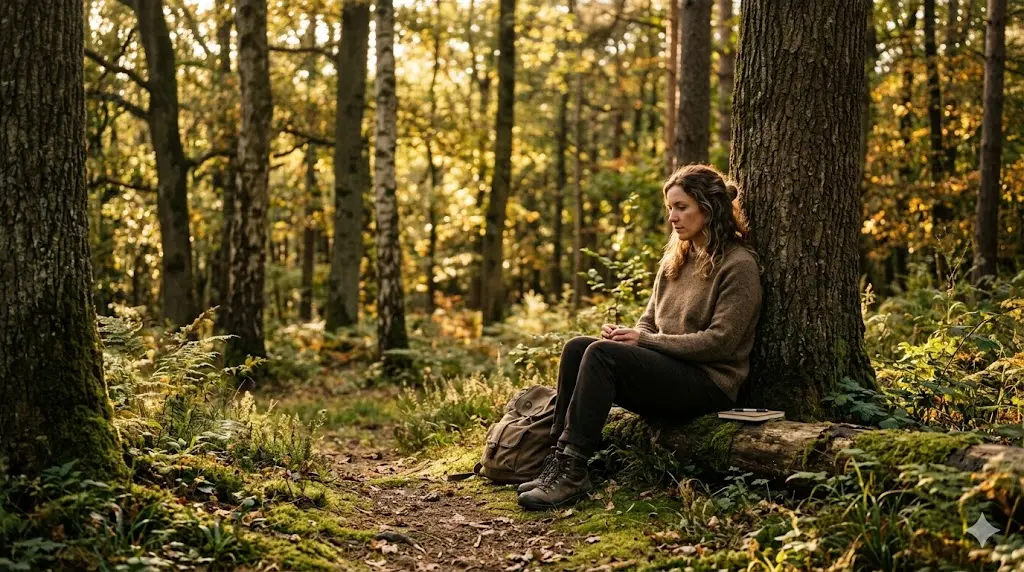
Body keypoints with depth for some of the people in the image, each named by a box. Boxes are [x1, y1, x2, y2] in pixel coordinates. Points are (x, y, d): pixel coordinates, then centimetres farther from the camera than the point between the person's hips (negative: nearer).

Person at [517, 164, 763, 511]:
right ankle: (559, 460, -20)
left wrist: (645, 340, -15)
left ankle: (573, 475, -29)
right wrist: (626, 334, -5)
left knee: (602, 354, -27)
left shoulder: (738, 264, -7)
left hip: (710, 383, -8)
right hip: (668, 372, 8)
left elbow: (720, 341, -15)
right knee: (576, 348, -15)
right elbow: (649, 322, 19)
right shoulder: (674, 260, 18)